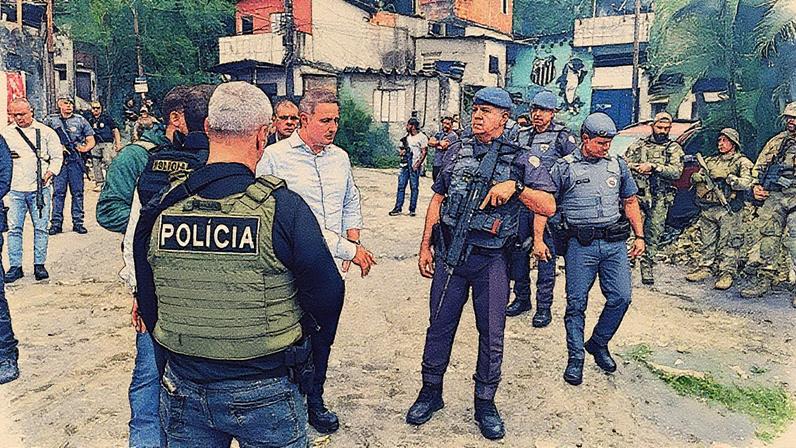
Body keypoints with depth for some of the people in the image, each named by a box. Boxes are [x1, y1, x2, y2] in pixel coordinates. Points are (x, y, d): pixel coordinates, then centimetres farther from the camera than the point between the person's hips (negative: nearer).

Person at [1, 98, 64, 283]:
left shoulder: (45, 132, 5)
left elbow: (57, 157, 6)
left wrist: (49, 173, -7)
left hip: (40, 187, -2)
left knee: (41, 227, 2)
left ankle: (39, 264, 11)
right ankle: (15, 266, 9)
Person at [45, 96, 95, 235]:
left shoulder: (80, 120, 9)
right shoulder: (51, 120, 9)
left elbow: (91, 141, 10)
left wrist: (85, 148, -10)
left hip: (76, 161, 1)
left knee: (77, 192, 3)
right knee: (58, 192, -1)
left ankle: (78, 222, 9)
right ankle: (56, 223, 4)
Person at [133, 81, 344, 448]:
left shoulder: (160, 210, -6)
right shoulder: (282, 208, -21)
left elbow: (148, 307, 5)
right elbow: (326, 296, -14)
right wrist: (309, 337, 9)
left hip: (183, 390, 4)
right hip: (265, 395, -3)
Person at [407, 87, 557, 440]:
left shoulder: (519, 159, -1)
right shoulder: (458, 151, 8)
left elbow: (548, 207, -7)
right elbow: (437, 200, 12)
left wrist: (515, 186, -22)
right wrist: (425, 246, 8)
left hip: (490, 259, -2)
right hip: (449, 253, 2)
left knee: (491, 334, 7)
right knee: (439, 325, 10)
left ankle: (485, 403, 25)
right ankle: (431, 393, 28)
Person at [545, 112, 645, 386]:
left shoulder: (618, 165, 11)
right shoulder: (564, 168, 0)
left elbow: (630, 202, 18)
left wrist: (639, 236, 12)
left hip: (614, 243, 4)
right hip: (580, 245, -3)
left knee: (621, 297, 1)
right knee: (576, 302, 1)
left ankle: (598, 344, 25)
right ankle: (575, 358, 15)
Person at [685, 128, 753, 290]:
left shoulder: (742, 162, 2)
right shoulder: (710, 161, 17)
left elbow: (747, 183, -12)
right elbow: (695, 180, 18)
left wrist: (731, 179, -27)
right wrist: (696, 177, -5)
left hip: (729, 210, -5)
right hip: (708, 209, 5)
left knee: (728, 243, -5)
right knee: (707, 241, 9)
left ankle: (727, 273, -2)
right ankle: (705, 268, 18)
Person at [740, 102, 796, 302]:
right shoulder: (776, 141, 17)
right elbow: (759, 166, 18)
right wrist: (756, 186, 4)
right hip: (773, 197, 4)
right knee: (765, 235, 2)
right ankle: (762, 279, 9)